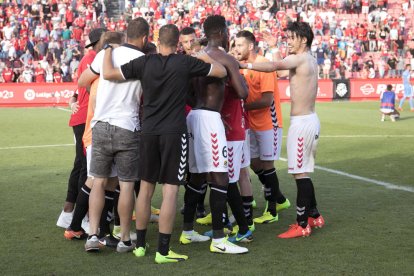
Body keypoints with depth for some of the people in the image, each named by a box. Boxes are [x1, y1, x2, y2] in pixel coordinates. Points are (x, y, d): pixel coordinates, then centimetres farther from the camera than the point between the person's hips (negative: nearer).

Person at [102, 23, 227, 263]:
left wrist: (108, 51, 20)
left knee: (146, 187, 14)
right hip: (174, 133, -4)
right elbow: (222, 72, 3)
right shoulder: (186, 63, -5)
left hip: (149, 131, 4)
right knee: (170, 190, -1)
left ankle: (140, 244, 22)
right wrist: (206, 58, 20)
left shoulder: (144, 62, 1)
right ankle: (163, 250, -1)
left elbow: (108, 74, 3)